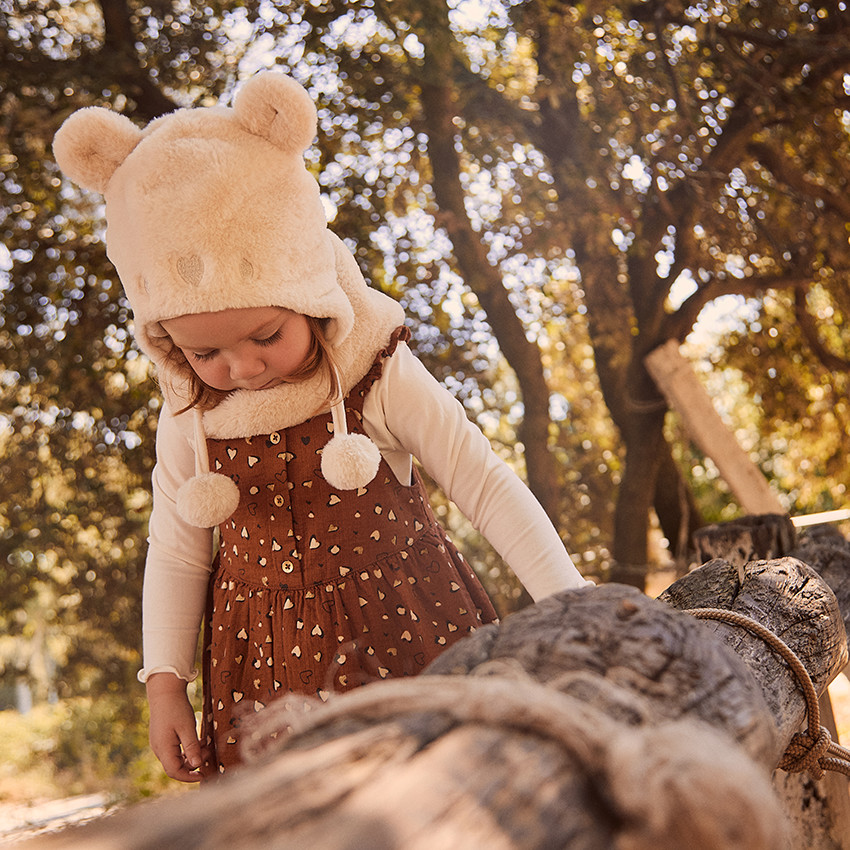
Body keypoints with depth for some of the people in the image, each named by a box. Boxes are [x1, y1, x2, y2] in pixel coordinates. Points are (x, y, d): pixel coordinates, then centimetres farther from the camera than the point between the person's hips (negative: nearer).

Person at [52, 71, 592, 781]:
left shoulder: (379, 382, -13)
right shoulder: (188, 424, -2)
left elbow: (486, 485, -9)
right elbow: (176, 554, 9)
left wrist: (572, 605, -13)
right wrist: (165, 683, 3)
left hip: (409, 643, -2)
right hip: (271, 673, 3)